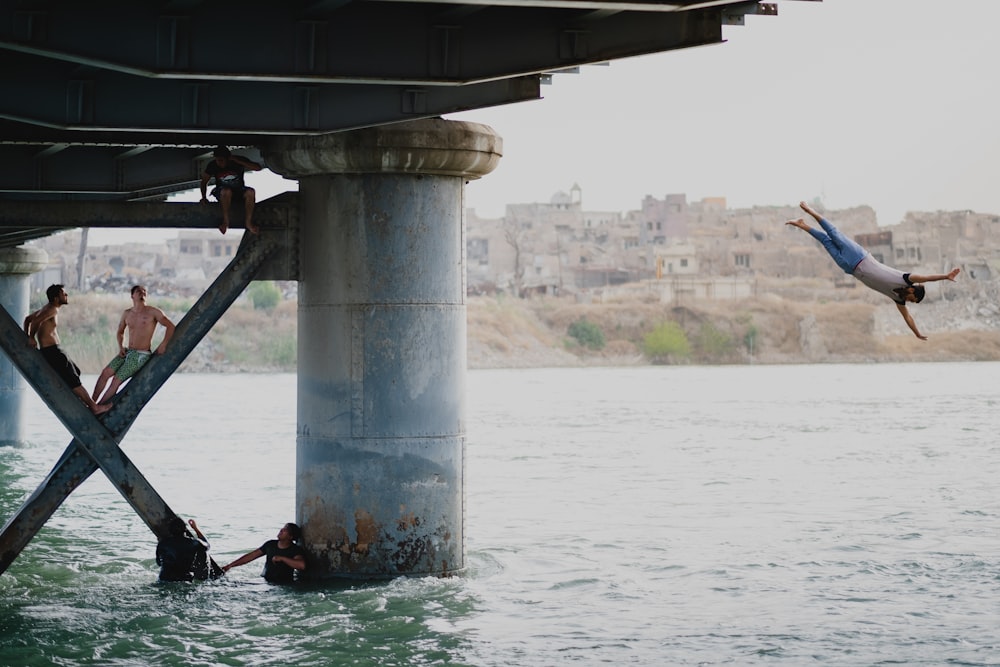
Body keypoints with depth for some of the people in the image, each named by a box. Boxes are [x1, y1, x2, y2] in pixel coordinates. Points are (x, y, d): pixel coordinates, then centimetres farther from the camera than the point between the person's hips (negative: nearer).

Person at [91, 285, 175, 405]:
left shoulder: (153, 312, -4)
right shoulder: (127, 314, 11)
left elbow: (170, 326, -2)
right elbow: (120, 332, 25)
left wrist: (163, 344, -12)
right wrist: (120, 347, 7)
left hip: (141, 355, -5)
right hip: (127, 352, 5)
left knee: (116, 380, -15)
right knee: (105, 372, -14)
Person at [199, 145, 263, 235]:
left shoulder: (239, 161, -13)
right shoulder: (213, 165, -10)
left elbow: (258, 168, -24)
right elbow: (204, 181, 4)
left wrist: (237, 160, -28)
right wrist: (204, 197, -10)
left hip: (239, 191, 1)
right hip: (222, 192, -1)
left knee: (250, 192, -33)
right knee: (226, 191, -38)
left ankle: (249, 222, -24)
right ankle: (226, 221, -29)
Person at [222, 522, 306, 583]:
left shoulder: (296, 550, -8)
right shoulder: (270, 544, 10)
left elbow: (302, 565, -28)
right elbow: (251, 556, 13)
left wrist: (282, 558, -25)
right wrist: (229, 566, 10)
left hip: (283, 585, -4)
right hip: (264, 581, 4)